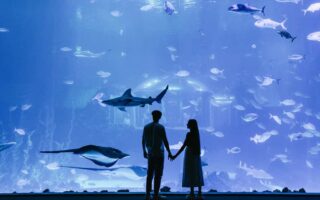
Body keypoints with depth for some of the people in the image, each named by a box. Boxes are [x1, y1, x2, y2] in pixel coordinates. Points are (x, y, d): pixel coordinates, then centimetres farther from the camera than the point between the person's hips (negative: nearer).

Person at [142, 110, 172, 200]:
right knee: (158, 174, 0)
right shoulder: (160, 127, -11)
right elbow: (165, 141, -12)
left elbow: (143, 141, 11)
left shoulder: (146, 127, 5)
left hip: (150, 154, 5)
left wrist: (144, 151, 22)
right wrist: (169, 152, -4)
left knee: (150, 174, 9)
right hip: (159, 153, -5)